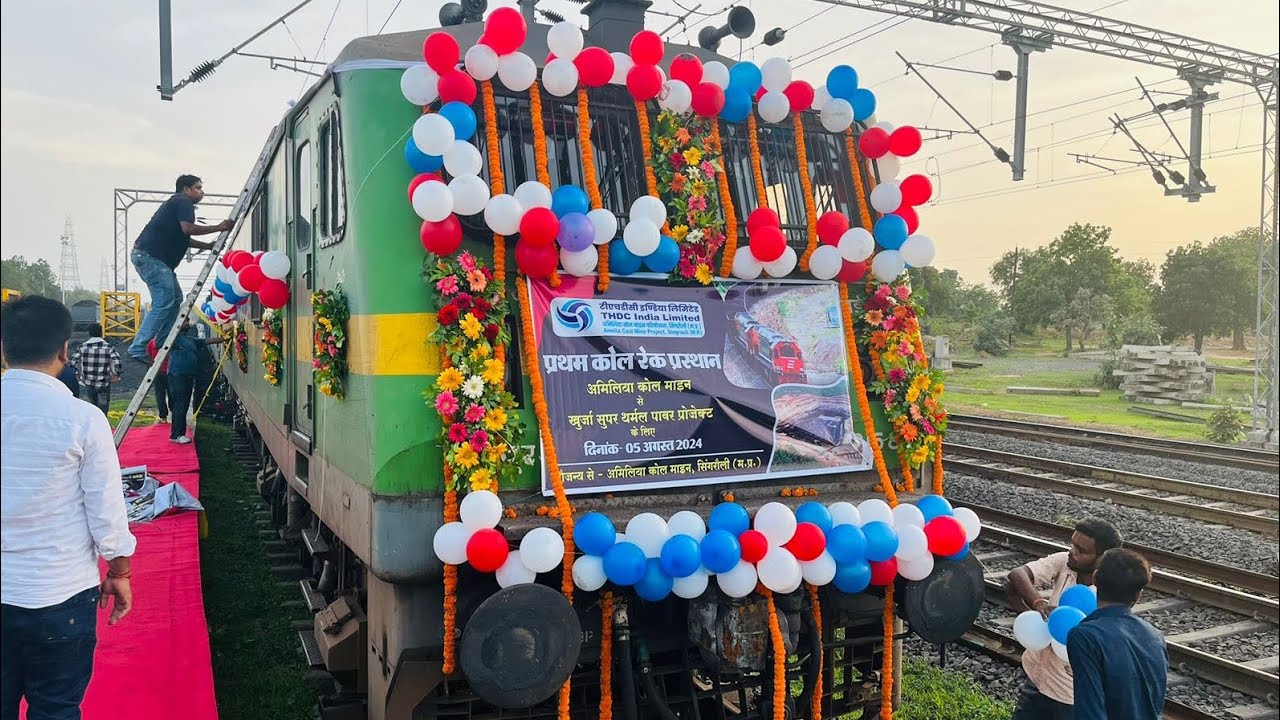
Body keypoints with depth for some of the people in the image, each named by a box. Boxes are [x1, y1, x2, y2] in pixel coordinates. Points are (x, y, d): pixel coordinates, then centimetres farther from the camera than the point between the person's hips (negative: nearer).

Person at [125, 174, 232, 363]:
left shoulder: (176, 203, 28)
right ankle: (138, 349, -16)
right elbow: (188, 228, -22)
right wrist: (218, 228, -15)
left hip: (145, 255, 11)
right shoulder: (184, 201, -4)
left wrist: (208, 246, 20)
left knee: (175, 299, 13)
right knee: (164, 303, -14)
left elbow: (183, 239, 27)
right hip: (150, 256, -11)